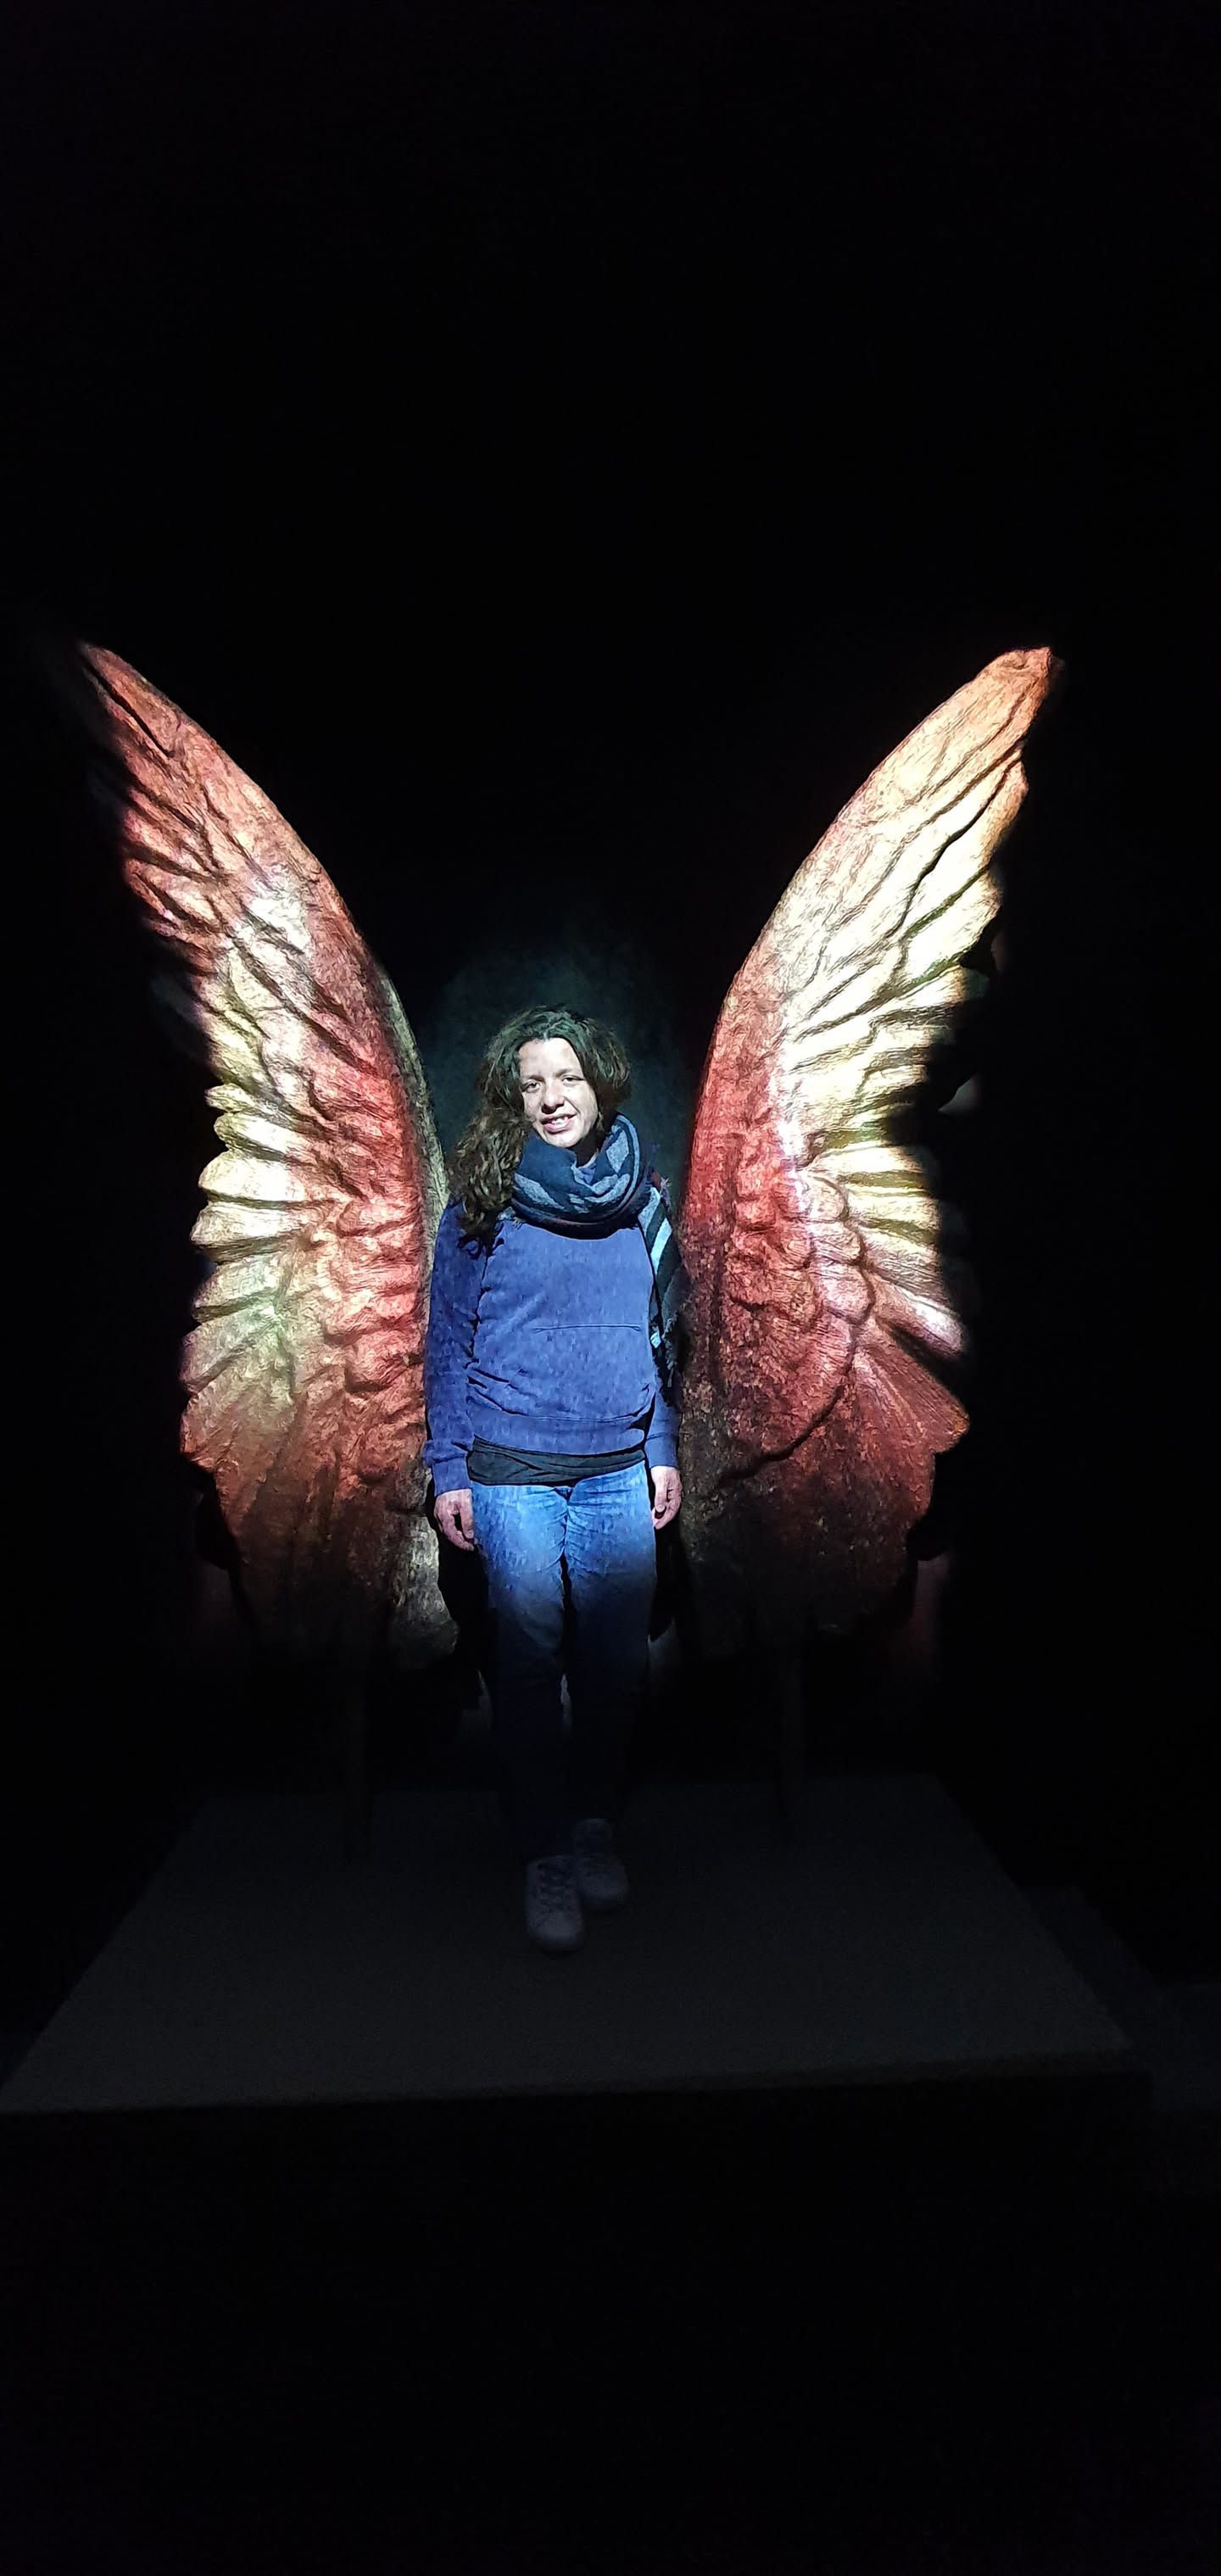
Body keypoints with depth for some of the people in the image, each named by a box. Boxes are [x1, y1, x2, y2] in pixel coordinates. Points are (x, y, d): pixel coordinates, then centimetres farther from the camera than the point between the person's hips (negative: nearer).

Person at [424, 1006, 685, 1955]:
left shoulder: (641, 1198, 6)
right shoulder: (482, 1201, -3)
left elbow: (660, 1332, 13)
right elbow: (448, 1342, 1)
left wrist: (665, 1448, 11)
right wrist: (448, 1469, -2)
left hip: (620, 1467, 3)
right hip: (513, 1467, -2)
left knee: (617, 1658, 8)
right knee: (531, 1656, 2)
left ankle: (596, 1821, 29)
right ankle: (547, 1851, 17)